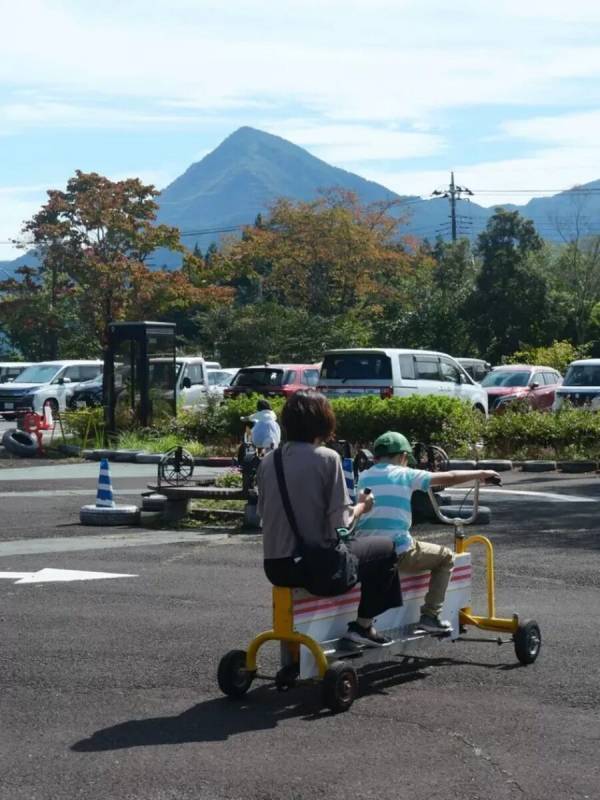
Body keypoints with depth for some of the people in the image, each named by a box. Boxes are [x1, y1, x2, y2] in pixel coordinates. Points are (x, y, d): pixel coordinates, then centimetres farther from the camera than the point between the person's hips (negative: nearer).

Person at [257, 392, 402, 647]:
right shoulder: (326, 458, -14)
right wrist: (361, 507, 5)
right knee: (386, 547, 18)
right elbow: (340, 526, -16)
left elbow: (263, 512, 9)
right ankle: (362, 625, 19)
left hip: (274, 568, 6)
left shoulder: (268, 461, 1)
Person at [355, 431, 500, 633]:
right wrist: (482, 474, 19)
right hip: (397, 553, -5)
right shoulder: (405, 475, 0)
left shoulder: (363, 477, 11)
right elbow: (449, 478, 4)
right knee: (446, 557, 18)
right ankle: (430, 615, 10)